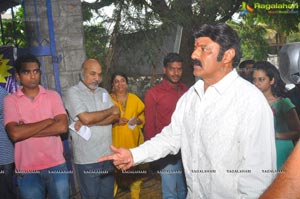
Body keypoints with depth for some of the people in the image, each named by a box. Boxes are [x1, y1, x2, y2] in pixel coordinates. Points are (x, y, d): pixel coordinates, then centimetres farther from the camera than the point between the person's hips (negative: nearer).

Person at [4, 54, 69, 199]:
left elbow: (62, 126, -13)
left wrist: (26, 130, -13)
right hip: (27, 169, 0)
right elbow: (14, 134, -16)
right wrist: (47, 121, -12)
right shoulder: (10, 100, -3)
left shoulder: (53, 96, 0)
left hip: (56, 164, 1)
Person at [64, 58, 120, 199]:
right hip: (87, 159, -5)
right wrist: (110, 111, -6)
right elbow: (86, 118, -20)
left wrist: (90, 123, -15)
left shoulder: (103, 92, 10)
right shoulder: (73, 92, -7)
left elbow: (116, 116, -1)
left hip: (107, 155, 5)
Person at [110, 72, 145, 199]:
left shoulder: (134, 99, 7)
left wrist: (138, 120, -7)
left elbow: (143, 115, 14)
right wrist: (115, 121, -17)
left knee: (135, 169, 10)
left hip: (133, 141, 3)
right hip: (116, 142, -2)